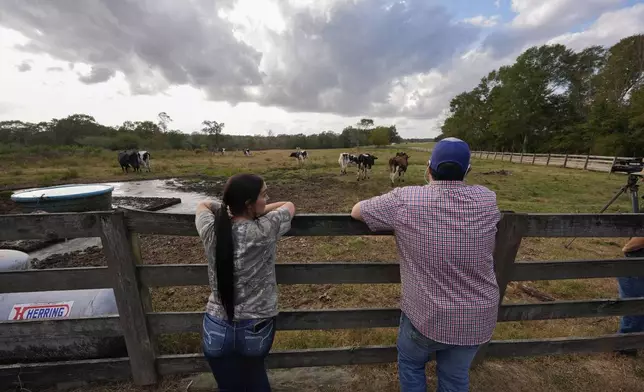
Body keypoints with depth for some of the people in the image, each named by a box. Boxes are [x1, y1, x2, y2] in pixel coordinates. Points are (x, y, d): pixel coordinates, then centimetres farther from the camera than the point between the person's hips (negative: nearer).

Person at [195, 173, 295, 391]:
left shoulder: (211, 231, -14)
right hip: (257, 328, -2)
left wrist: (226, 208, 10)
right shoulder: (265, 231, -22)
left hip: (218, 329, 2)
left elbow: (203, 205, 10)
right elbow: (289, 205, -2)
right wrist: (258, 211, 4)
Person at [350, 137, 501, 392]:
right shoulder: (487, 199, -10)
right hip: (479, 319, 4)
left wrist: (390, 210, 7)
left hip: (426, 316, -3)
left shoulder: (404, 200, -22)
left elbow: (356, 211, -9)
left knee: (410, 362, 28)